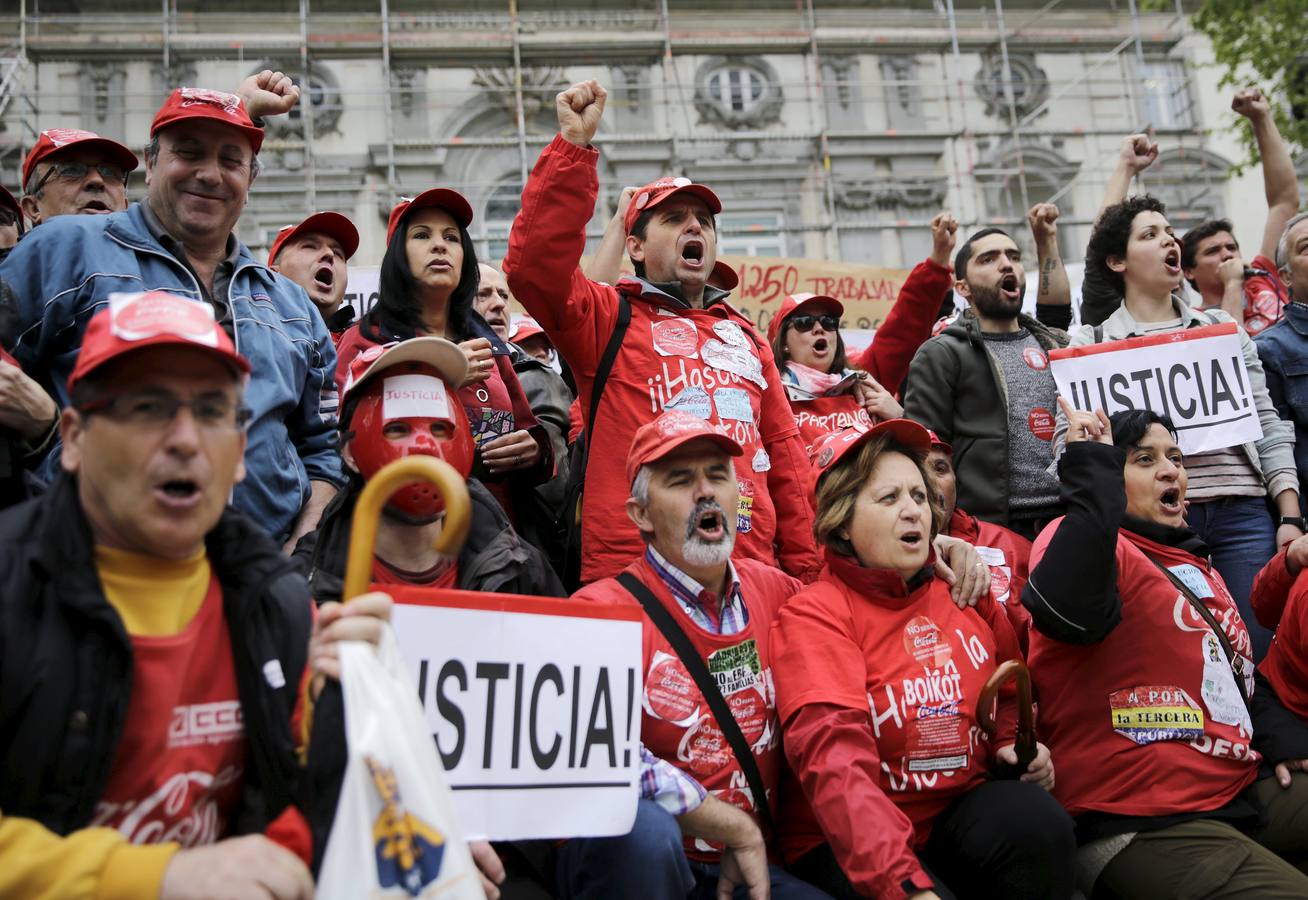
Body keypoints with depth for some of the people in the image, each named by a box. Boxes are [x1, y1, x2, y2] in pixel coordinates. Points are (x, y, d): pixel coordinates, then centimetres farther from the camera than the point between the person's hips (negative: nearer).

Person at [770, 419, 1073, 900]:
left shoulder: (966, 593, 6)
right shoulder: (814, 615, -10)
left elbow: (1008, 693, 26)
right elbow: (836, 761, -25)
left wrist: (1013, 743, 3)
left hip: (963, 819, 5)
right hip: (852, 843, -4)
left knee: (1036, 818, -25)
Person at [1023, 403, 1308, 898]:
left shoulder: (1194, 563, 20)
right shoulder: (1088, 541, -7)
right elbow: (1069, 613, -32)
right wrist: (1094, 468, -27)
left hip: (1239, 789, 9)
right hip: (1143, 824, -9)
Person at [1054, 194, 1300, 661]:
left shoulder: (1222, 327, 16)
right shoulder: (1090, 343, 7)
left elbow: (1268, 426, 12)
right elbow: (1068, 440, -2)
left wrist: (1290, 518, 4)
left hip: (1242, 516, 3)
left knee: (1263, 654, 2)